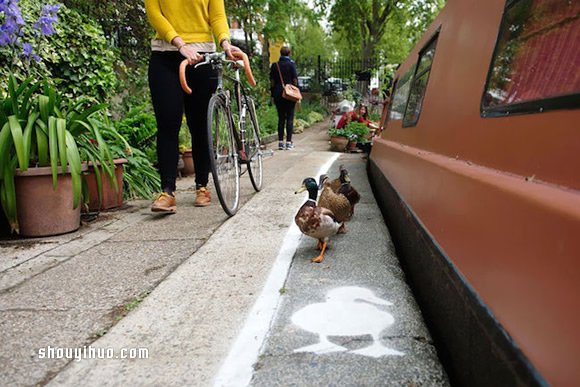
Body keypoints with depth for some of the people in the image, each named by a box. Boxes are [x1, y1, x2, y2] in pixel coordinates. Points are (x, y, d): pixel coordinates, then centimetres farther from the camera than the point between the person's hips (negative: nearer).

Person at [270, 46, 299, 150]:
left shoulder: (274, 65, 7)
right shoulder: (291, 64, -4)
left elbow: (272, 81, 8)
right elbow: (295, 79, -5)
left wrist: (273, 95, 13)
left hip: (278, 94, 3)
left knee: (281, 118, 8)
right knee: (289, 118, 1)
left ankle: (280, 142, 7)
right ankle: (289, 142, -1)